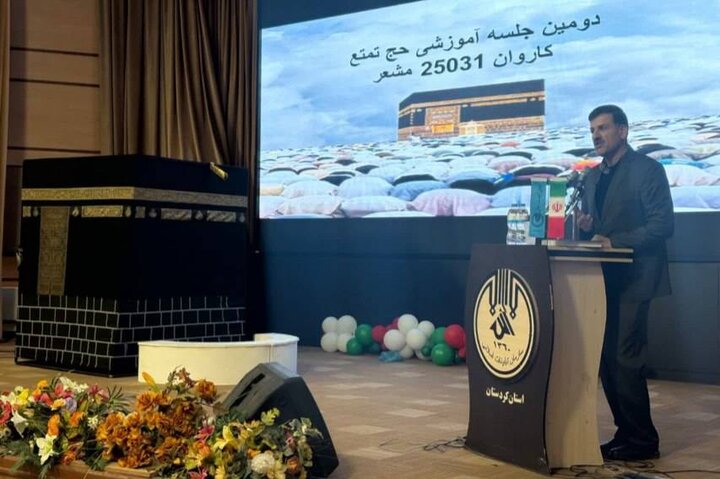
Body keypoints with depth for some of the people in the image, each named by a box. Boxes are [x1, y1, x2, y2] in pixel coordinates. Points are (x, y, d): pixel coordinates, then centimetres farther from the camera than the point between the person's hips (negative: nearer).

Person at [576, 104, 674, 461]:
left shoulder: (647, 169, -6)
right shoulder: (593, 176, 17)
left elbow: (663, 225, -13)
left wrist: (615, 241, -19)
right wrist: (586, 227, -1)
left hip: (633, 278, -8)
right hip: (603, 279, 8)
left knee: (626, 359, -9)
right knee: (607, 360, 8)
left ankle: (642, 441, 1)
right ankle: (626, 433, 18)